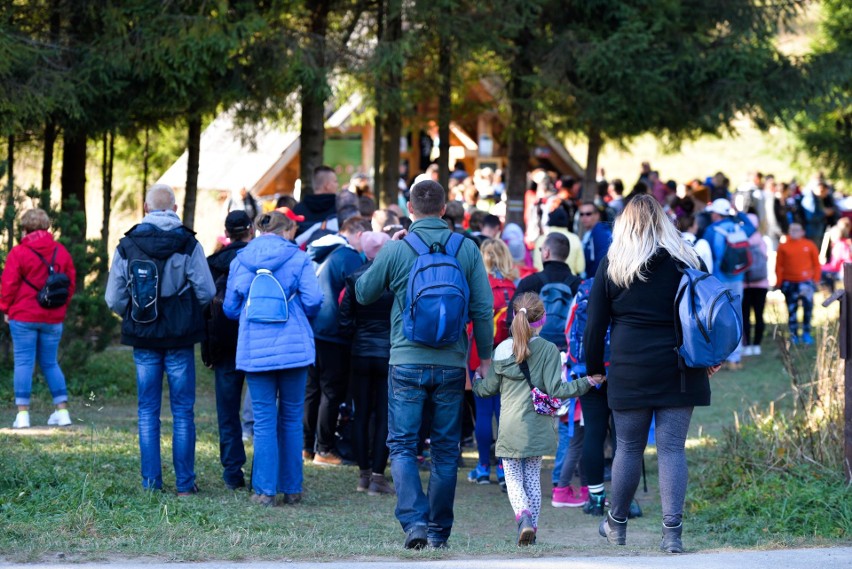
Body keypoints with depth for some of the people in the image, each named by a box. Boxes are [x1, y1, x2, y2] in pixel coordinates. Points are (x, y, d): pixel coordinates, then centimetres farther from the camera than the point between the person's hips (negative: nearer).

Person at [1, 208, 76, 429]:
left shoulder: (19, 252, -7)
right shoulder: (61, 252, 6)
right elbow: (71, 283, 8)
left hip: (23, 318, -4)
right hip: (53, 319, 4)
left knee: (23, 362, -1)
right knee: (50, 363, 13)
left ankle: (23, 413, -7)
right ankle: (62, 411, 7)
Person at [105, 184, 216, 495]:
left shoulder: (127, 245, -2)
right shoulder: (188, 244, -8)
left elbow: (113, 298, -1)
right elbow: (206, 293, -8)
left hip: (144, 340, 2)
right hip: (180, 340, -2)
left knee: (148, 411, 8)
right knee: (183, 411, 5)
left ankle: (151, 482, 5)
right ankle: (185, 482, 4)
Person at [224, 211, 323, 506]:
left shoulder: (240, 261, 6)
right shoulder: (298, 259, -1)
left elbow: (230, 307, 9)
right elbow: (313, 301, -8)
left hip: (254, 349, 1)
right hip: (294, 347, -1)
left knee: (263, 421, 2)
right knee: (291, 420, 9)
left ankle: (264, 490, 0)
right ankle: (292, 488, 12)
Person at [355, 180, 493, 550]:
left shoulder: (395, 249, -5)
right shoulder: (467, 248, -2)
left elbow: (363, 293, 8)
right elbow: (482, 308, -1)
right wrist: (485, 358, 10)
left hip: (408, 362, -2)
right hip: (452, 363, 2)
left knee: (402, 445, 3)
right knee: (446, 449, 10)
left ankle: (414, 520, -15)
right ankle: (439, 530, 14)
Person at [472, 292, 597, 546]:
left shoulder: (503, 349, -1)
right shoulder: (548, 350, -7)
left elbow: (488, 389, 6)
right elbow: (554, 389, -11)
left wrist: (476, 380, 29)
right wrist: (586, 382, -2)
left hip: (510, 428, 0)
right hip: (536, 427, 0)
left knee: (513, 478, 4)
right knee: (533, 478, 12)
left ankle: (523, 515, -22)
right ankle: (532, 527, 9)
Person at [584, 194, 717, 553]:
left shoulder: (612, 265, 1)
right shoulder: (686, 261, 4)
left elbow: (595, 323, 3)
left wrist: (594, 368, 13)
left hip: (630, 370, -1)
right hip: (679, 370, 1)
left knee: (629, 447, 10)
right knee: (672, 449, 1)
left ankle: (616, 524, 25)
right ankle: (672, 531, -5)